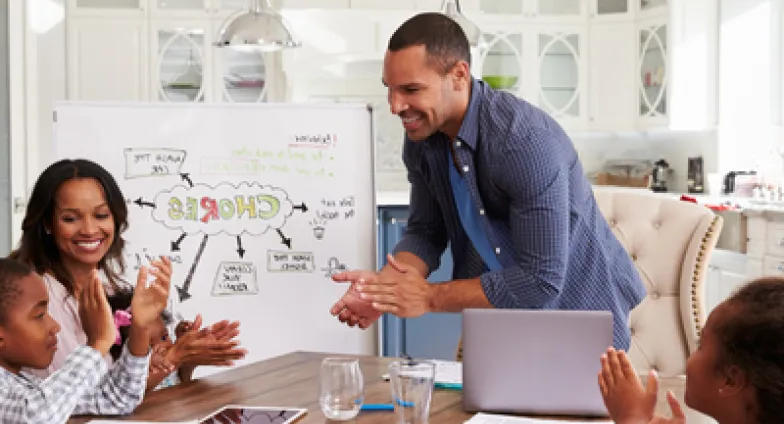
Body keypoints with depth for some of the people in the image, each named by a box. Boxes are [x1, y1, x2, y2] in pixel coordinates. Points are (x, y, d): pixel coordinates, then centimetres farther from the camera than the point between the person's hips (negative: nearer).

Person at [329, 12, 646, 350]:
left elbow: (541, 281, -31)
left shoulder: (526, 141, -32)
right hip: (495, 311, 6)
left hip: (579, 315, -6)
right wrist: (385, 283, -19)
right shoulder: (421, 135, -9)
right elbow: (426, 232, 2)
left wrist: (432, 298, -25)